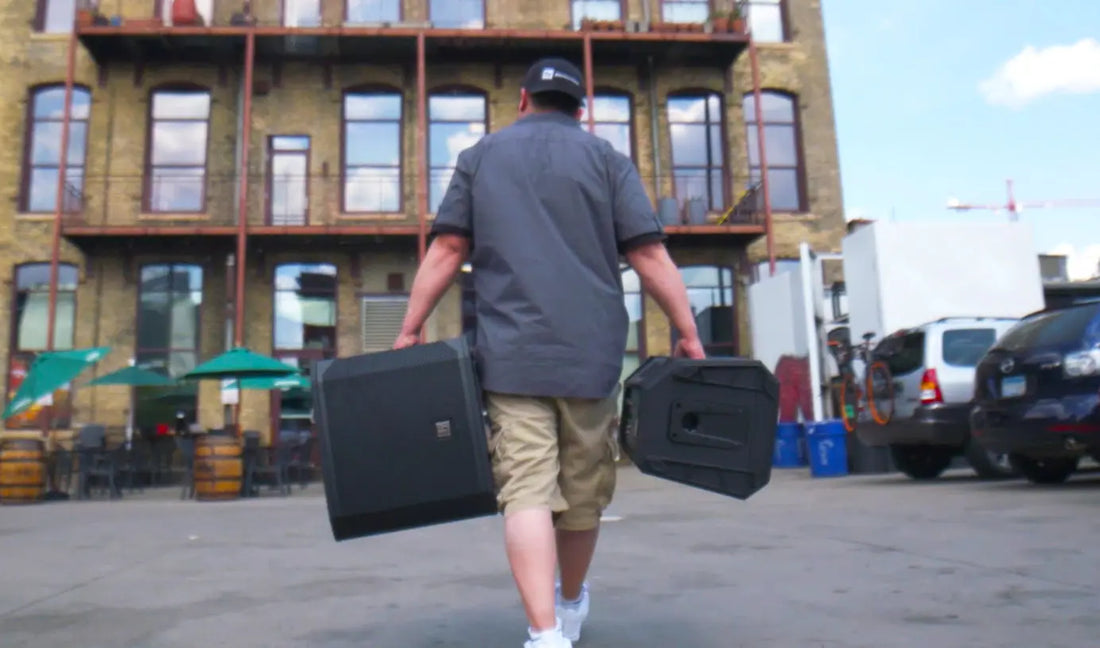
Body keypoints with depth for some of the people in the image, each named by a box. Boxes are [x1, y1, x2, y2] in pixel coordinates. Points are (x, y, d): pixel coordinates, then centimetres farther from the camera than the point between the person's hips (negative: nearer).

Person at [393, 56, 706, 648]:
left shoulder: (480, 157, 12)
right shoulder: (606, 158, 9)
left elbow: (446, 250, 4)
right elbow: (649, 255, 0)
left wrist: (409, 332, 6)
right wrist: (689, 335, 3)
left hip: (510, 356, 0)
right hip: (591, 355, 1)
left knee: (526, 492, -3)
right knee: (583, 493, 15)